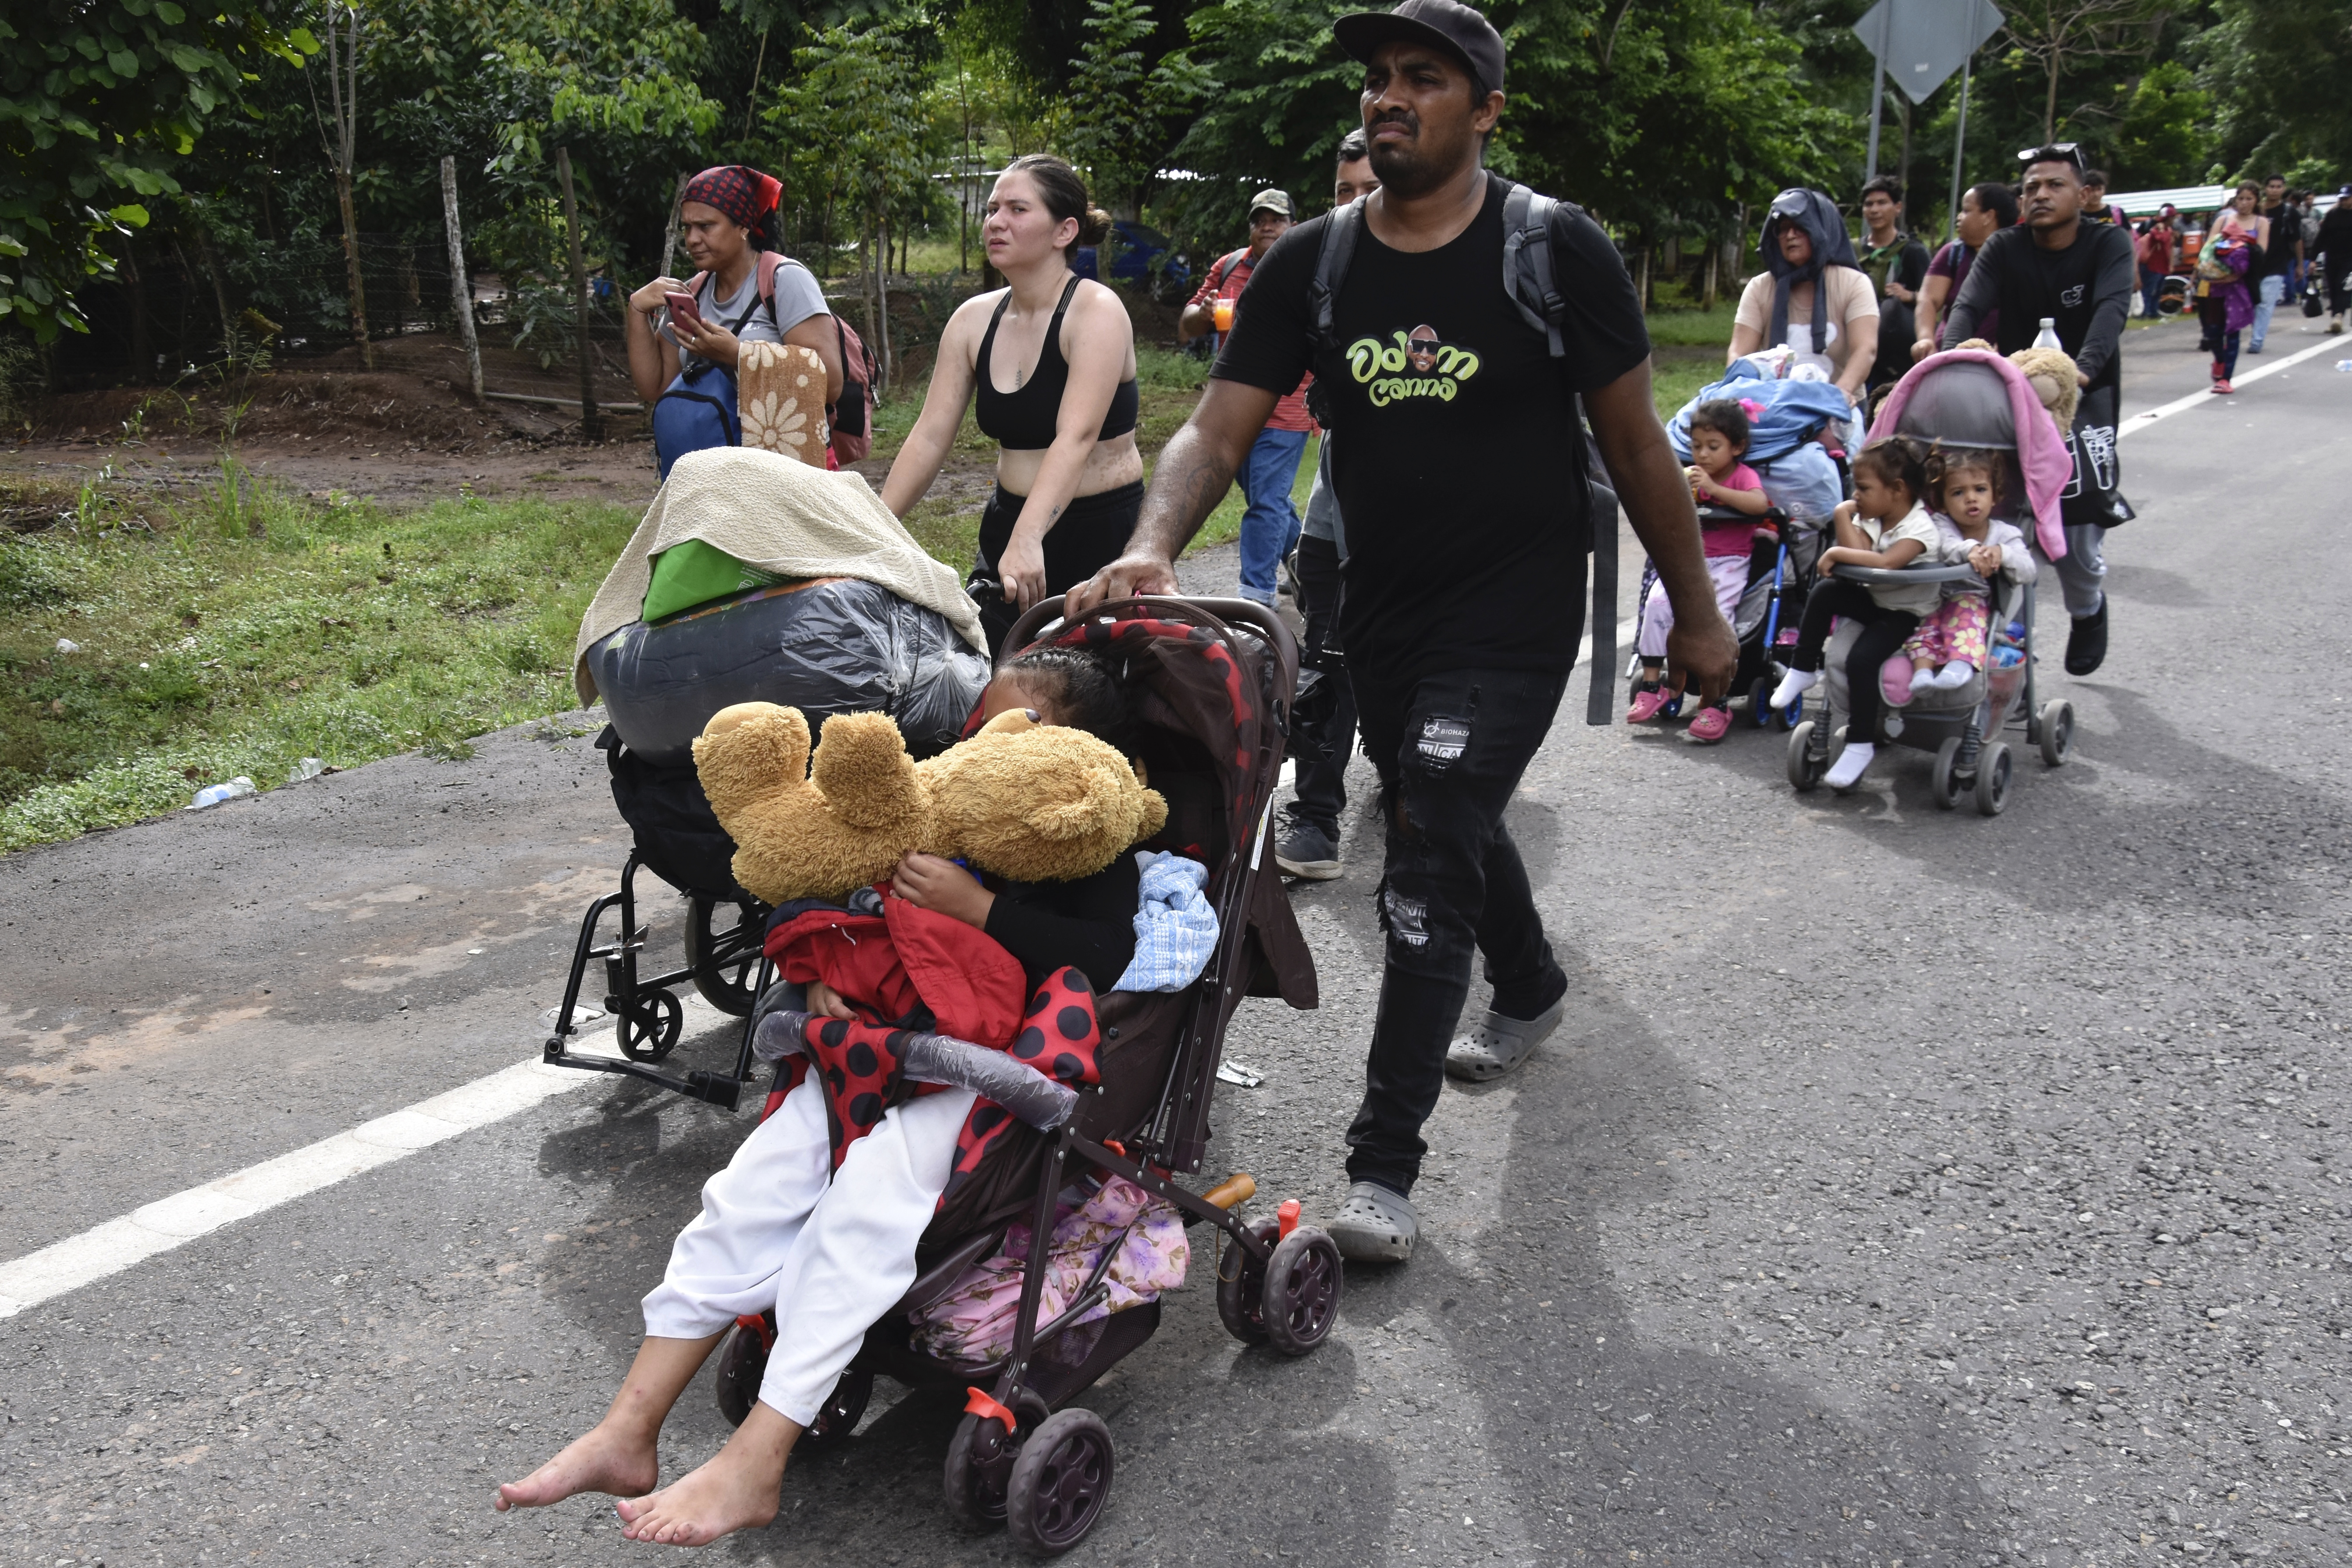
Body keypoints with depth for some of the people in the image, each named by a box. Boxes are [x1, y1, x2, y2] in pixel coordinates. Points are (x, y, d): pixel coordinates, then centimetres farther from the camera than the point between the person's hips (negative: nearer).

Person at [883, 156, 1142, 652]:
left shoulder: (1096, 312, -15)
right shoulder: (973, 320, 4)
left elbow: (1076, 438, -29)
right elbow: (930, 436, 2)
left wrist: (1028, 539, -42)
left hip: (1103, 534, -5)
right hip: (1007, 525, 6)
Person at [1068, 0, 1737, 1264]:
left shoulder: (1556, 251, -10)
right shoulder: (1310, 265, -1)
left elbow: (1635, 446, -4)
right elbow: (1217, 432, -8)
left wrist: (1695, 614, 0)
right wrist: (1152, 546, -28)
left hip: (1515, 614, -5)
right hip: (1380, 613, 5)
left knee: (1428, 862, -14)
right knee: (1454, 823, 23)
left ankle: (1382, 1168, -6)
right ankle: (1531, 987, 54)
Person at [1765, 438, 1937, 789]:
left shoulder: (1919, 525, -22)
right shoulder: (1871, 518, 2)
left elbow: (1886, 563, -39)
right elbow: (1860, 553, -17)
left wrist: (1837, 553, -31)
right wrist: (1844, 517, -21)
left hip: (1906, 612, -8)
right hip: (1873, 600, 8)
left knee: (1861, 658, -28)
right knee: (1824, 592, -17)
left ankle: (1860, 744, -16)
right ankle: (1803, 669, -3)